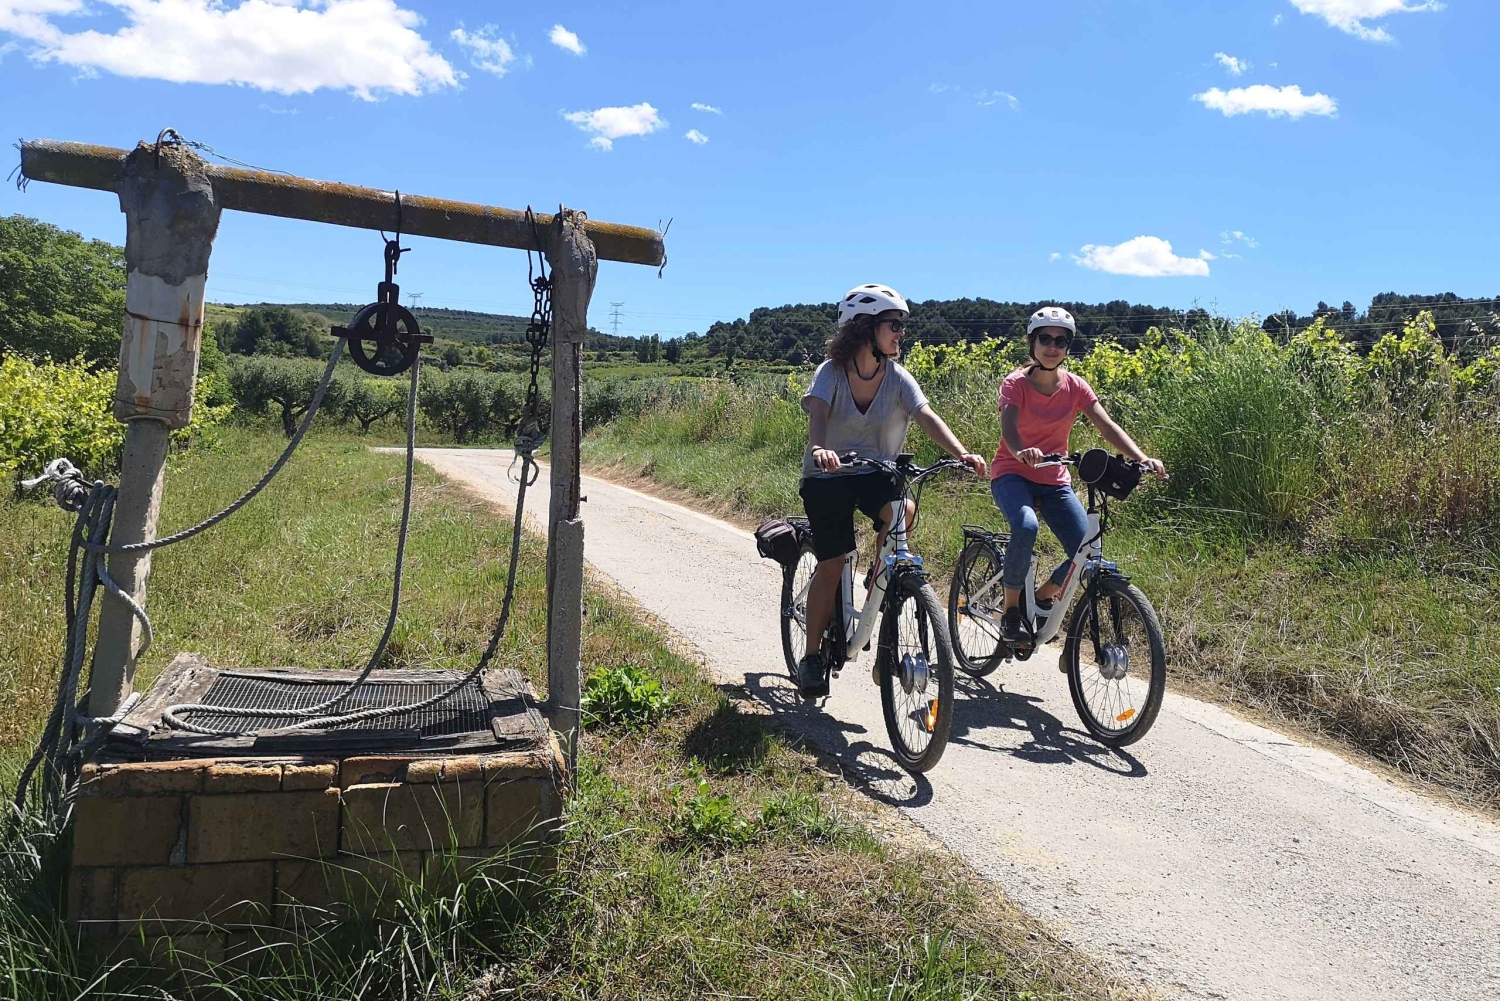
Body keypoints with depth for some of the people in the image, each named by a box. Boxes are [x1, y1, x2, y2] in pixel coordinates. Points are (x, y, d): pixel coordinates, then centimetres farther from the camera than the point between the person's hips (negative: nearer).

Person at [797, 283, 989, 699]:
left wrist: (962, 454, -39)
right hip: (827, 476, -2)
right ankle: (812, 657, 8)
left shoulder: (897, 377, -7)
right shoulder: (831, 372, -14)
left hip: (876, 473, 2)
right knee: (832, 564, -8)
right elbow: (818, 413, -32)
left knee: (902, 510, -31)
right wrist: (819, 448, -56)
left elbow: (927, 416, -21)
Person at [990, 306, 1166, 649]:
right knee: (1026, 527, -36)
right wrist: (1022, 452, -53)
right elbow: (1008, 427, -29)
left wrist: (1142, 458, -29)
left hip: (1055, 482, 4)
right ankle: (1011, 609, -15)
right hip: (1012, 474, -4)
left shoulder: (1075, 386, -1)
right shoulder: (1016, 384, -11)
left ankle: (1043, 596, 18)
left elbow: (1107, 427, -12)